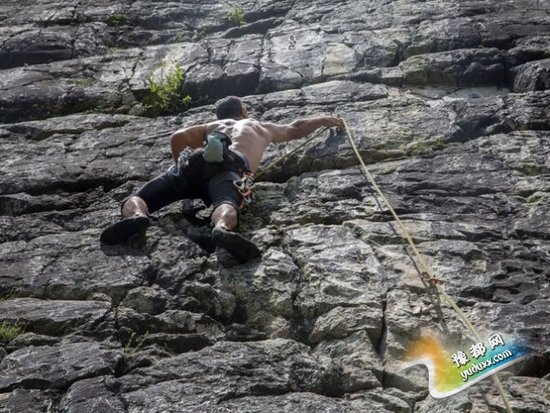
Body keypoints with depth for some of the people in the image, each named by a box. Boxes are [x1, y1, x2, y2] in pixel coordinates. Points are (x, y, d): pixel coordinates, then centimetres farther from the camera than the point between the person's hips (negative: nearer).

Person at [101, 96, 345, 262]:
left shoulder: (212, 126, 40)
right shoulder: (261, 127, 41)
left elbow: (178, 137, 24)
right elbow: (296, 130, 57)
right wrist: (325, 120, 74)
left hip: (194, 162, 2)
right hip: (230, 165, -1)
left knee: (133, 201, -1)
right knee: (226, 205, -32)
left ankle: (136, 216, -39)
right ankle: (223, 229, -70)